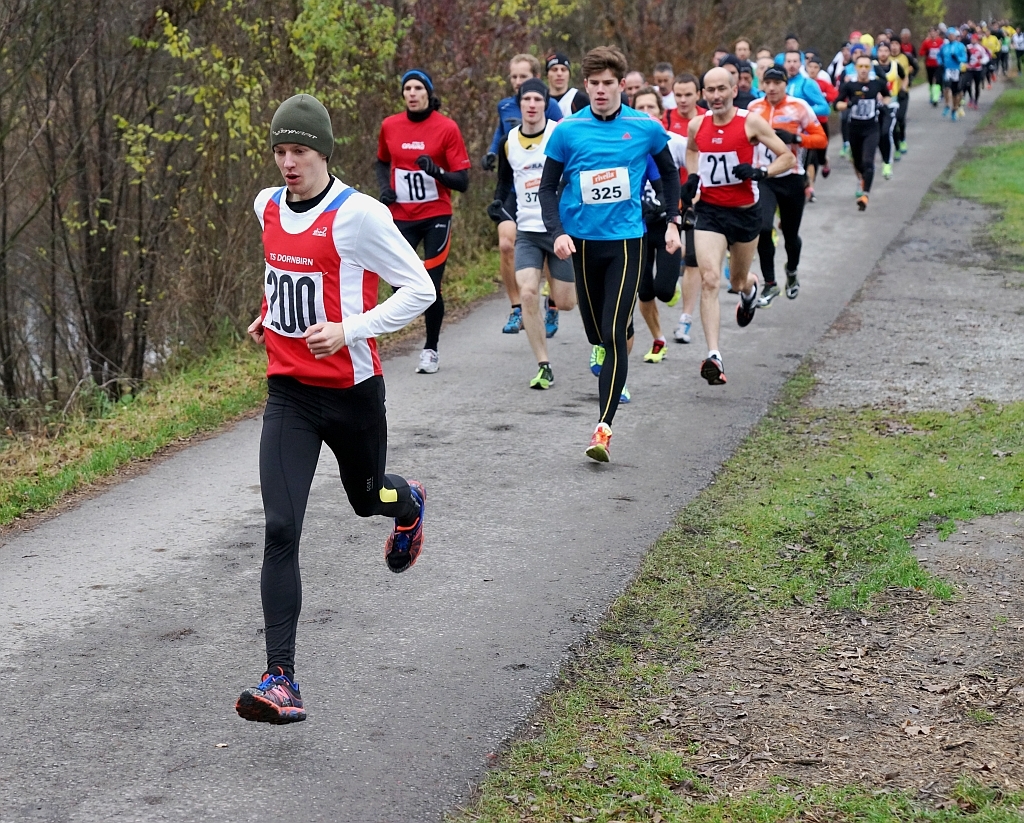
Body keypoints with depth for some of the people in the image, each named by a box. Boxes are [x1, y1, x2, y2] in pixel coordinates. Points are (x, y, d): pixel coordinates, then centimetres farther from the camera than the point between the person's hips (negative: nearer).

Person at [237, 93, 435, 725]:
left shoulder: (359, 214, -15)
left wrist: (348, 330, -20)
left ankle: (411, 505, 62)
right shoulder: (268, 207, 5)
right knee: (281, 530, -11)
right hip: (289, 393, 4)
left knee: (367, 498, 21)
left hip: (352, 388, -3)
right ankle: (281, 682, -13)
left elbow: (420, 288, -11)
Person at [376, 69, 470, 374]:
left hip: (436, 216, -3)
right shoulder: (389, 126, 3)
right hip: (401, 216, 3)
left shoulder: (447, 128, -6)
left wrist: (436, 171, -25)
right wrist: (385, 187, 3)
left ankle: (431, 349, 14)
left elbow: (462, 181, -7)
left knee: (431, 285, -3)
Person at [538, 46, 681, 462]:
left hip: (625, 240, -2)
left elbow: (670, 174, 15)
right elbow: (548, 187, 4)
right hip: (583, 240, 2)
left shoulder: (646, 128, -2)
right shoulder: (568, 131, -2)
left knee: (614, 334, -12)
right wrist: (557, 231, -10)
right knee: (596, 331, 10)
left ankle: (604, 427, -14)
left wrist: (673, 222, 11)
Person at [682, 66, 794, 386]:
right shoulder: (697, 125, 0)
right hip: (709, 212, 1)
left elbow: (788, 157, -4)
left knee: (737, 280, 18)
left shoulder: (751, 123, -10)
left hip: (745, 212, -1)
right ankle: (713, 356, -21)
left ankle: (749, 291, 60)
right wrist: (692, 177, 5)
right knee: (709, 280, -17)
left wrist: (761, 172, -21)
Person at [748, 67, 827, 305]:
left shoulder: (799, 107, -6)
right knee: (762, 228, -19)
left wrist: (795, 138, -20)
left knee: (791, 234, 11)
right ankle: (770, 285, -5)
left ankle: (792, 272, 44)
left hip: (791, 178, -1)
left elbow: (821, 139, -5)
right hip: (763, 178, 1)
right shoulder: (754, 107, 3)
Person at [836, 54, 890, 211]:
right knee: (857, 162, 18)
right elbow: (837, 104, -10)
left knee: (868, 162, -17)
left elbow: (887, 96, 19)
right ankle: (861, 179, 51)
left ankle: (865, 195, -22)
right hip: (854, 128, 1)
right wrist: (848, 104, -29)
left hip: (871, 129, -1)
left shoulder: (878, 83, -2)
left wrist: (883, 103, -1)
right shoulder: (849, 85, -7)